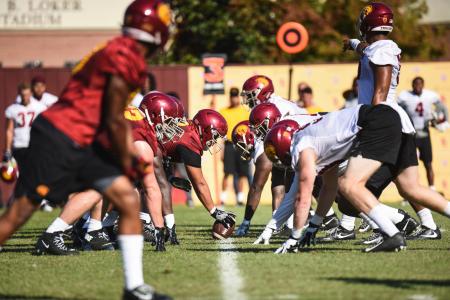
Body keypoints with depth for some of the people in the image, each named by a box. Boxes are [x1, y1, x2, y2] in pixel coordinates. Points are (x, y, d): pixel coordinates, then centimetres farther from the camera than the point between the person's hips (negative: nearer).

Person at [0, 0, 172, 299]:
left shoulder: (124, 54, 13)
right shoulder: (125, 57, -18)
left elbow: (118, 117, 21)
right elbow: (113, 122, -14)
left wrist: (132, 157, 14)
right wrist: (127, 164, -2)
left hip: (81, 144, 10)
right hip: (57, 138, -10)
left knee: (128, 200, 6)